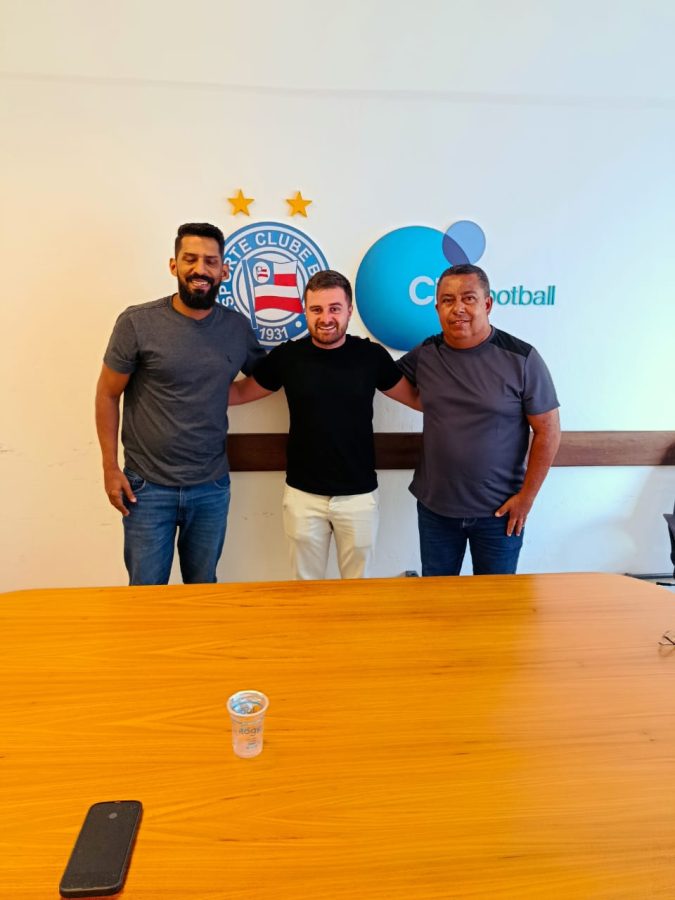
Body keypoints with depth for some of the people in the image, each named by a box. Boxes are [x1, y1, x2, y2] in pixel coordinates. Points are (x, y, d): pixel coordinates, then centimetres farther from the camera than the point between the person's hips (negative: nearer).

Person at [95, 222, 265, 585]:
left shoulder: (238, 327, 0)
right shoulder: (137, 323, -9)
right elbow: (107, 395, -2)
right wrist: (110, 466, -4)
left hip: (212, 487, 3)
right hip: (148, 487, -2)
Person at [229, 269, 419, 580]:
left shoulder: (372, 355, -6)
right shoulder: (286, 356, -5)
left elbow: (417, 398, 3)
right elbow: (240, 392, 7)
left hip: (359, 494, 0)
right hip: (303, 494, 0)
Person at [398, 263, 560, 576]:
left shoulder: (521, 359, -11)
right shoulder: (425, 354, -1)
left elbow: (548, 432, -8)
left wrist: (526, 496, -8)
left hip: (499, 511, -3)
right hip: (434, 507, 3)